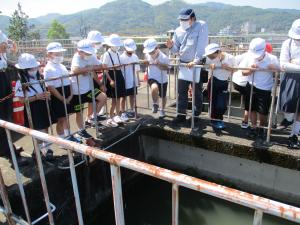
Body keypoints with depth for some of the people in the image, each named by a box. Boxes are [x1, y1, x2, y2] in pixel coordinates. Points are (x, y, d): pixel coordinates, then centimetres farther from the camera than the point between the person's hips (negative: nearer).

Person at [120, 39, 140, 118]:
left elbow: (137, 70, 10)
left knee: (132, 96, 14)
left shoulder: (135, 57, 5)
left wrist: (138, 80, 11)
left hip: (133, 81, 5)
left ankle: (131, 110, 28)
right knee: (124, 97, 7)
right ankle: (122, 111, 17)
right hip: (125, 81, -5)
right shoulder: (122, 57, -10)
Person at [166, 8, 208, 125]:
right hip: (183, 64, 4)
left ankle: (196, 115, 21)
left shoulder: (201, 26, -7)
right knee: (181, 91, 5)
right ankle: (181, 115, 16)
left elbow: (201, 45, -16)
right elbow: (176, 49, 10)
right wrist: (171, 46, -13)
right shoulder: (178, 31, 6)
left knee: (197, 92, 7)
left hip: (197, 64, -4)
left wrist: (196, 60, -25)